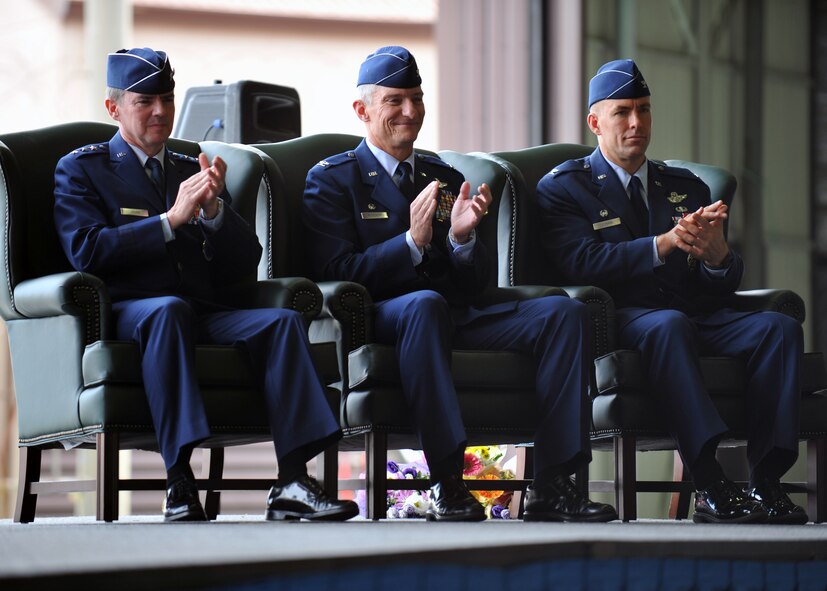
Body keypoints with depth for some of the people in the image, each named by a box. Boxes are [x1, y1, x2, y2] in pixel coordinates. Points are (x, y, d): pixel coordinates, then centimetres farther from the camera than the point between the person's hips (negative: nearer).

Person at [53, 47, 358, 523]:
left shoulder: (194, 172, 25)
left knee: (283, 319, -24)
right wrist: (172, 219, -10)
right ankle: (179, 482, -44)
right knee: (169, 310, -39)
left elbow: (245, 265, 16)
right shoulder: (81, 169, 12)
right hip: (127, 313, -4)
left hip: (204, 315, 5)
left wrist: (213, 209, -4)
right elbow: (85, 251, -7)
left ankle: (293, 484, -34)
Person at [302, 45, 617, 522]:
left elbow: (474, 286, 18)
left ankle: (552, 485, -24)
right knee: (425, 303, -41)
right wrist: (411, 241, -15)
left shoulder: (446, 179, 24)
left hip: (456, 318, 6)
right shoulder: (332, 179, 9)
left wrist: (462, 237, -4)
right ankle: (447, 484, -42)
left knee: (565, 312, -17)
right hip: (381, 319, -5)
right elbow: (337, 273, -5)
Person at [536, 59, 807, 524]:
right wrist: (664, 245, -21)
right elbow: (582, 263, -11)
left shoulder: (687, 188, 23)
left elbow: (726, 285, 14)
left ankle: (766, 481, -30)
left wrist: (717, 253, -12)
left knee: (780, 327, -22)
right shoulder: (564, 187, 8)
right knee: (669, 324, -39)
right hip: (621, 319, -5)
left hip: (697, 317, 5)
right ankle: (710, 486, -47)